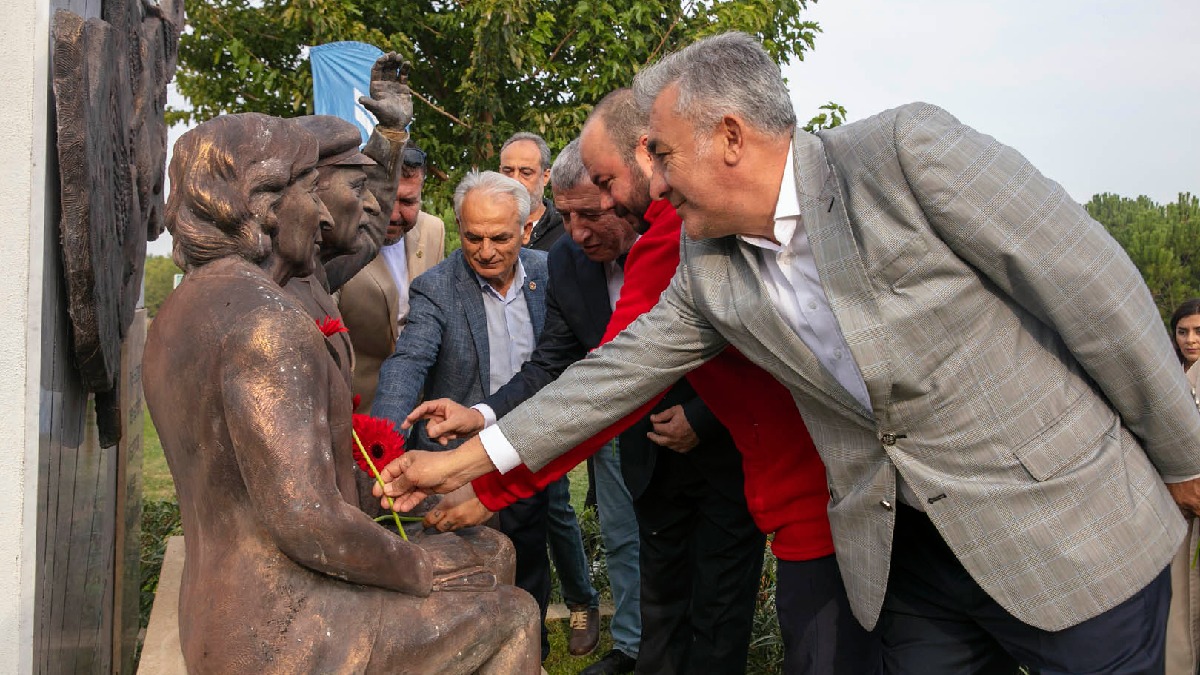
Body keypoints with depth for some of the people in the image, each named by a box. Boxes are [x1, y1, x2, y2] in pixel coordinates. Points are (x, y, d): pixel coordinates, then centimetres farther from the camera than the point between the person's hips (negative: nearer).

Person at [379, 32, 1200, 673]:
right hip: (908, 556, 5)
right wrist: (468, 460, 7)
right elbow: (619, 370, 9)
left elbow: (1092, 286, -13)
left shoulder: (908, 150, -17)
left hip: (1070, 524, -5)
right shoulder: (708, 271, 2)